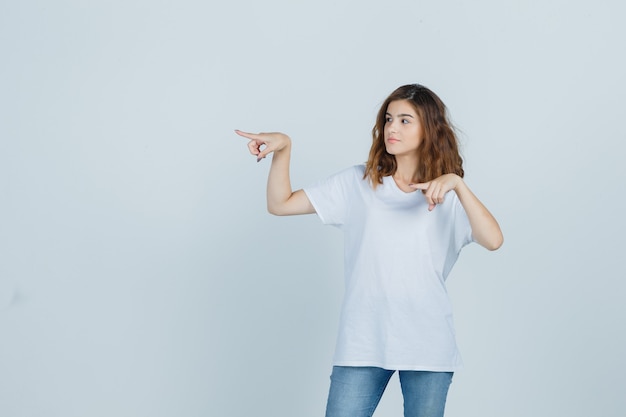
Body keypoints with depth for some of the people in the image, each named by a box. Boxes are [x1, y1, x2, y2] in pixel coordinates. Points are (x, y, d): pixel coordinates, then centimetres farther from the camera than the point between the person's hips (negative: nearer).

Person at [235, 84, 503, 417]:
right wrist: (283, 148, -10)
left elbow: (493, 240, -15)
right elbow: (280, 204, 3)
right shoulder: (357, 183, 5)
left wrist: (456, 183, -23)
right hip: (362, 343, 0)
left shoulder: (448, 197, 2)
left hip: (427, 347, 0)